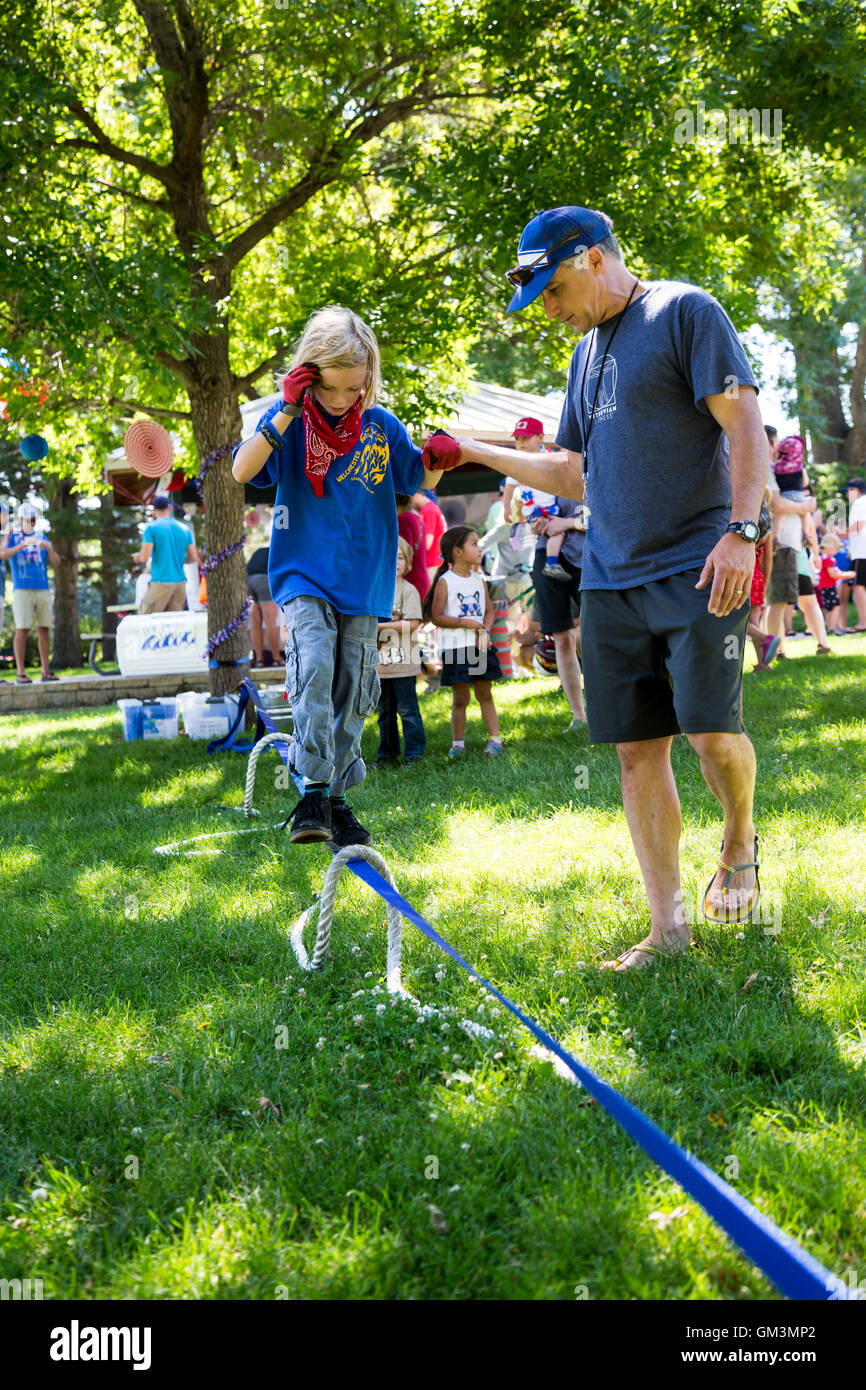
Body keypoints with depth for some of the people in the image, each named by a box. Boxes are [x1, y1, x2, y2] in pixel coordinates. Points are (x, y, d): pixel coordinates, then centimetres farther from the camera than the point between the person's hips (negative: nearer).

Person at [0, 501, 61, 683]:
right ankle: (21, 673, -8)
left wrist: (49, 548, -12)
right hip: (22, 590, -4)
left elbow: (56, 562, 8)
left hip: (43, 589, 4)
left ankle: (45, 671, 9)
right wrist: (24, 544, -24)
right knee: (22, 629, -9)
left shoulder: (41, 538, 14)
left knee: (44, 629, 3)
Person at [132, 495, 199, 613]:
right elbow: (194, 558, 9)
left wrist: (137, 557, 10)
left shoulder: (151, 527, -4)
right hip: (180, 582, 5)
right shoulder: (184, 529, 10)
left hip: (161, 582, -5)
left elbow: (144, 557, -12)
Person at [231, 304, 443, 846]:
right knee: (314, 667, -24)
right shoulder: (288, 421, -3)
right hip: (304, 576, -3)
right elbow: (242, 472, -15)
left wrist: (441, 457, -10)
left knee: (352, 690, 6)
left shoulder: (382, 425, 2)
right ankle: (312, 792, -22)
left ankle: (337, 798, 19)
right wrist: (287, 412, -22)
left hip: (364, 581, 3)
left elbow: (424, 481, 12)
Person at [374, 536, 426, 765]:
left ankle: (414, 753, 4)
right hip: (380, 661, 6)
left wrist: (382, 626, -18)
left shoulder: (408, 590, -7)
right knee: (384, 711, 13)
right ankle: (387, 753, 23)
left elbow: (412, 624, -16)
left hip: (403, 662, -6)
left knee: (407, 709, -3)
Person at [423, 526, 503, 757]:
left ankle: (495, 738, 12)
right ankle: (457, 742, 12)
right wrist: (465, 622, -16)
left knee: (484, 694, 8)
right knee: (460, 698, 1)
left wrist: (485, 631, -6)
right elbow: (436, 616, -10)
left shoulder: (479, 579, 9)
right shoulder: (445, 581, -7)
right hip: (455, 648, -4)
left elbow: (489, 610, 12)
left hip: (480, 645, 4)